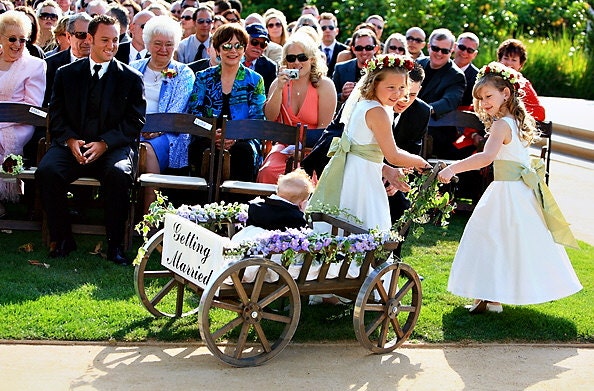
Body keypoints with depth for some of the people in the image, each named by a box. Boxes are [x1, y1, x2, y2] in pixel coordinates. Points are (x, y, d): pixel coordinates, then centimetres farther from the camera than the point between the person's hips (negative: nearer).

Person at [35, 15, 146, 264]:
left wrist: (104, 143, -13)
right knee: (46, 171, -27)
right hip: (72, 144, 2)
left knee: (119, 173, -35)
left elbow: (135, 121, 1)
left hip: (114, 146, -2)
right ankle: (62, 238, -10)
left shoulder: (131, 78, 8)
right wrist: (70, 140, -11)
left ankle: (115, 243, -19)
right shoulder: (66, 74, 14)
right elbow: (56, 115, 9)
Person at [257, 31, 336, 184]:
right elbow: (270, 117, -3)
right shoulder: (279, 83, 8)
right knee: (269, 171, -27)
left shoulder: (324, 85, -3)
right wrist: (279, 88, -14)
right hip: (286, 145, 3)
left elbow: (324, 127, -6)